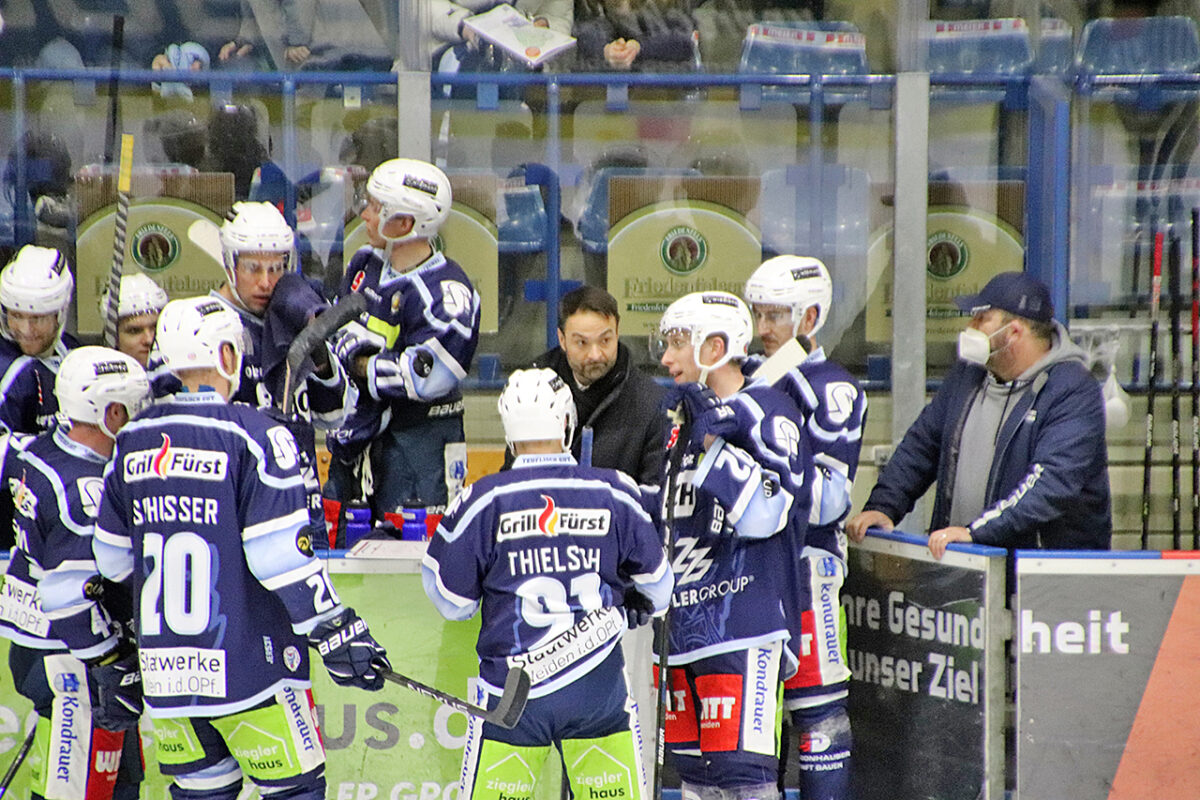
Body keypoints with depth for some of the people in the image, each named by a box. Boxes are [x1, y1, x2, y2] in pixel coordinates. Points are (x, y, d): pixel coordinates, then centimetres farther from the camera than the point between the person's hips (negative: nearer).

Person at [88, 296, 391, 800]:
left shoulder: (133, 441, 8)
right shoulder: (252, 435, -11)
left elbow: (112, 561, 15)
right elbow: (279, 555, -17)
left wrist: (114, 657, 26)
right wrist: (338, 633, -11)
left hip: (163, 671, 6)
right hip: (248, 669, -6)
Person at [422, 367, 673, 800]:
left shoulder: (484, 500, -7)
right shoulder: (614, 493, -2)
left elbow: (453, 601, 0)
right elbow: (655, 584, 10)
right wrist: (633, 603, 32)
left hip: (512, 693, -1)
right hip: (600, 690, 2)